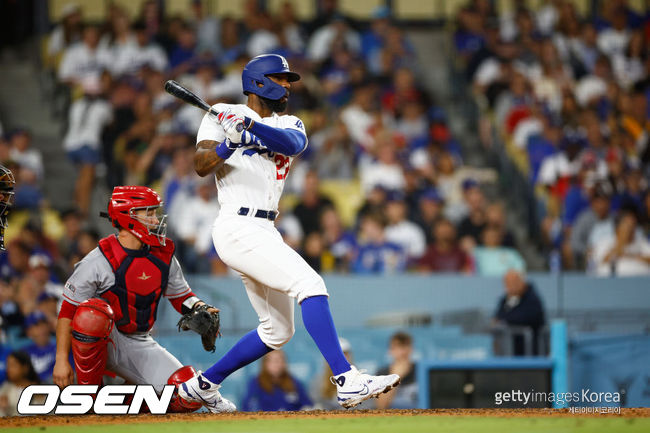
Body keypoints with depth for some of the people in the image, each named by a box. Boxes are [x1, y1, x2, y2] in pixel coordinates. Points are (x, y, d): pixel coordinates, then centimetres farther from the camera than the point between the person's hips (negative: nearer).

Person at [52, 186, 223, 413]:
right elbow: (68, 311, -12)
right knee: (92, 312, -39)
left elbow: (181, 296, 15)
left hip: (139, 346, 4)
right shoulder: (98, 261, -15)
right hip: (101, 341, -4)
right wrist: (61, 360, -17)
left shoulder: (164, 257, 2)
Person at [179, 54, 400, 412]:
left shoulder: (288, 124, 16)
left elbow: (294, 143, -10)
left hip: (265, 233, 8)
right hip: (237, 229, -8)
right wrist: (228, 145, -30)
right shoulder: (222, 115, 3)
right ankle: (347, 381, -30)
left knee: (278, 330, 14)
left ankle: (203, 385, 26)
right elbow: (201, 165, -10)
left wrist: (251, 125, -27)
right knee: (310, 284, -23)